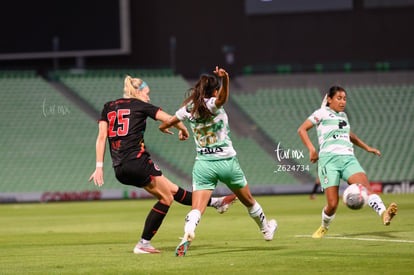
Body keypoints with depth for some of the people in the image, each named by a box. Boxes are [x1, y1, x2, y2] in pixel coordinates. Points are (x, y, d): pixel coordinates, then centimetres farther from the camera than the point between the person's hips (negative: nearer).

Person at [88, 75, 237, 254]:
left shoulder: (108, 107, 15)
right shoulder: (140, 105, 1)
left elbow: (101, 137, 6)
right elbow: (170, 119, 0)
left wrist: (99, 166, 3)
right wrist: (183, 130, 21)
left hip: (119, 170, 8)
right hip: (137, 162, -8)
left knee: (172, 190, 15)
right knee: (166, 198, 7)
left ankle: (215, 203, 26)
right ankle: (143, 244, 3)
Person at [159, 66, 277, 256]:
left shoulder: (189, 108, 0)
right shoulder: (213, 105, -13)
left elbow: (168, 122, 12)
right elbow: (223, 97, -37)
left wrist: (164, 127, 36)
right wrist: (225, 79, -55)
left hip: (203, 165, 2)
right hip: (227, 161, -2)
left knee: (196, 209, -9)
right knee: (248, 201, 22)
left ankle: (188, 234, -38)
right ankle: (266, 230, 43)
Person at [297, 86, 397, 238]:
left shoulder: (343, 115, 23)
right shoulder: (322, 113, 5)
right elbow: (302, 130, 1)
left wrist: (366, 147, 40)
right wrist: (311, 149, -12)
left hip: (348, 158, 4)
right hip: (329, 159, -4)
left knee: (365, 185, -25)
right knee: (332, 204, -9)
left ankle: (384, 214, -46)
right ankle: (324, 227, 21)